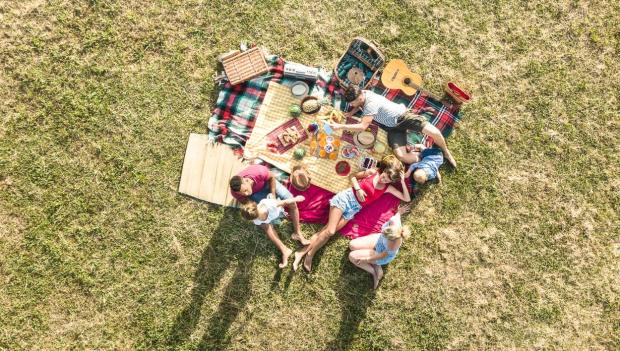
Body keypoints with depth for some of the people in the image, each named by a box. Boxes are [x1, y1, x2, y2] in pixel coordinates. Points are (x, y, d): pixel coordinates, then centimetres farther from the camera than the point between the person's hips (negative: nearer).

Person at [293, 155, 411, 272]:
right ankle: (309, 254, -5)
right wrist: (358, 189, -9)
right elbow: (353, 177, 9)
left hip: (354, 208, 3)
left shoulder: (388, 188, 3)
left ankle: (303, 252, -6)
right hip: (346, 197, -2)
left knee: (329, 231, -11)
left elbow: (407, 199, 1)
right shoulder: (373, 171, -2)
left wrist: (403, 182, -12)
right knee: (330, 231, -16)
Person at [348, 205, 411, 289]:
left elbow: (383, 255, -23)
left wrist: (367, 259, -16)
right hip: (379, 239, 6)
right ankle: (375, 266, 13)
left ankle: (374, 272, 7)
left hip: (383, 252, -6)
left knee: (352, 257, -5)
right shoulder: (394, 221, -37)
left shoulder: (393, 246, -44)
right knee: (352, 245, 4)